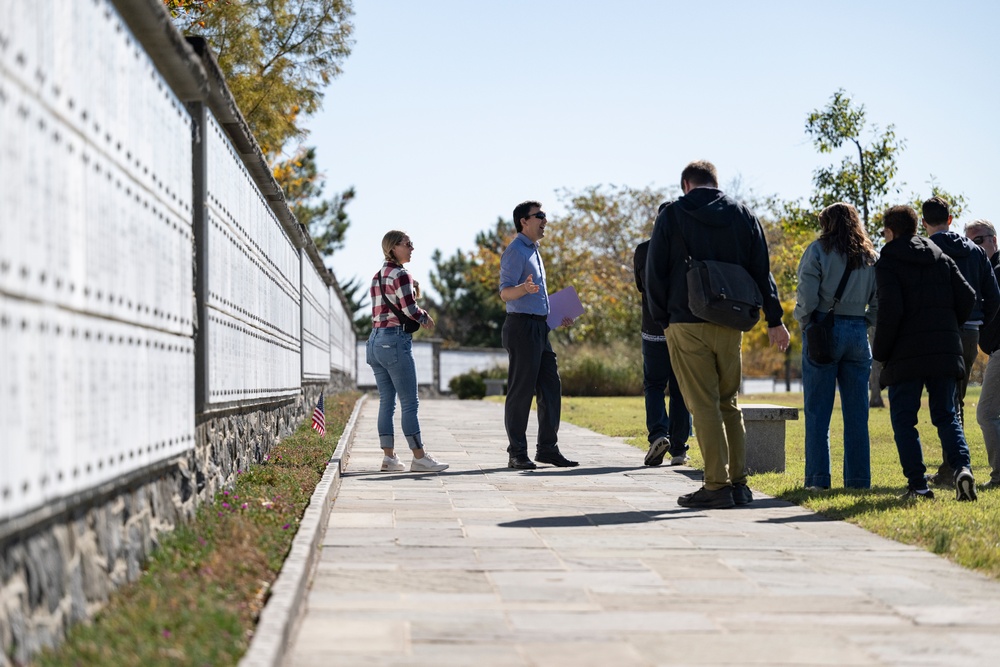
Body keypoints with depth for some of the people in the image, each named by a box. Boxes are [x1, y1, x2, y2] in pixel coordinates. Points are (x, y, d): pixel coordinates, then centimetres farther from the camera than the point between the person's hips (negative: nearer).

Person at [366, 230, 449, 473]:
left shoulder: (377, 277, 17)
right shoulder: (400, 275, -9)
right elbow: (410, 310, -16)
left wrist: (412, 288, 11)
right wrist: (426, 317, 4)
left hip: (375, 341, 9)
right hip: (395, 340, -9)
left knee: (386, 401, 8)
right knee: (409, 403, -5)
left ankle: (389, 457, 6)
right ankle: (419, 458, -4)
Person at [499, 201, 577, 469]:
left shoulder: (533, 251, 21)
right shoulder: (515, 251, -9)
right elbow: (505, 293, -19)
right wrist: (525, 288, -38)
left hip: (539, 327, 10)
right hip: (521, 326, -10)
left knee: (551, 387, 9)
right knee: (521, 391, -6)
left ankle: (547, 448, 15)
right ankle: (517, 454, -2)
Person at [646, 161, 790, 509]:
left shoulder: (671, 216, 1)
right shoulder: (744, 216, 10)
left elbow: (655, 274, -1)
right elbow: (761, 271, 8)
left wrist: (662, 320, 8)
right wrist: (774, 319, 10)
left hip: (687, 324, -4)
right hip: (730, 324, 4)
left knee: (703, 405, -3)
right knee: (729, 403, 13)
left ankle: (717, 485, -7)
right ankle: (738, 482, 11)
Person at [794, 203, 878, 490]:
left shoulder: (819, 250, -4)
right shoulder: (870, 256, 9)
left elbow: (807, 297, -11)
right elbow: (879, 301, 4)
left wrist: (802, 319, 7)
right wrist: (864, 323, 15)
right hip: (858, 334, 4)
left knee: (818, 412, 0)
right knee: (856, 413, 8)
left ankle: (818, 479, -2)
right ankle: (859, 478, 8)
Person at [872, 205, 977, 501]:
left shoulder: (887, 263, -4)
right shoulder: (942, 258, 13)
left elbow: (890, 310, -15)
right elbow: (967, 297, 6)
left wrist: (880, 351, -5)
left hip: (906, 354, -4)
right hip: (945, 352, 5)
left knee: (903, 420, 4)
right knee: (946, 415, 11)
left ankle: (917, 485, -3)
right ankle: (962, 467, -13)